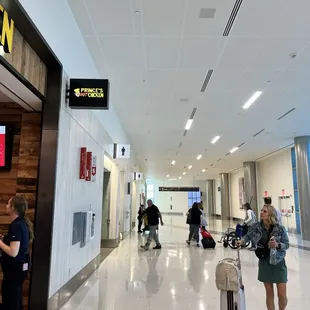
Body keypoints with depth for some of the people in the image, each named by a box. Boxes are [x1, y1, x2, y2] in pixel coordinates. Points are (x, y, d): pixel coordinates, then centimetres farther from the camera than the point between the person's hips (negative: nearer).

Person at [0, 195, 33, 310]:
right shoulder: (22, 223, 5)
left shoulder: (16, 226, -23)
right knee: (16, 299, 21)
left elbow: (13, 252, -26)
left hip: (14, 269, -9)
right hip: (20, 267, 9)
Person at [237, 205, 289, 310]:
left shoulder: (280, 229, -15)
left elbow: (287, 244, -8)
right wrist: (242, 241, -14)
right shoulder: (256, 226, -9)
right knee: (269, 294, 12)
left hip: (278, 264, -1)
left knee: (282, 295, 4)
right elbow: (248, 236, 5)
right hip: (264, 263, 2)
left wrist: (277, 245, -27)